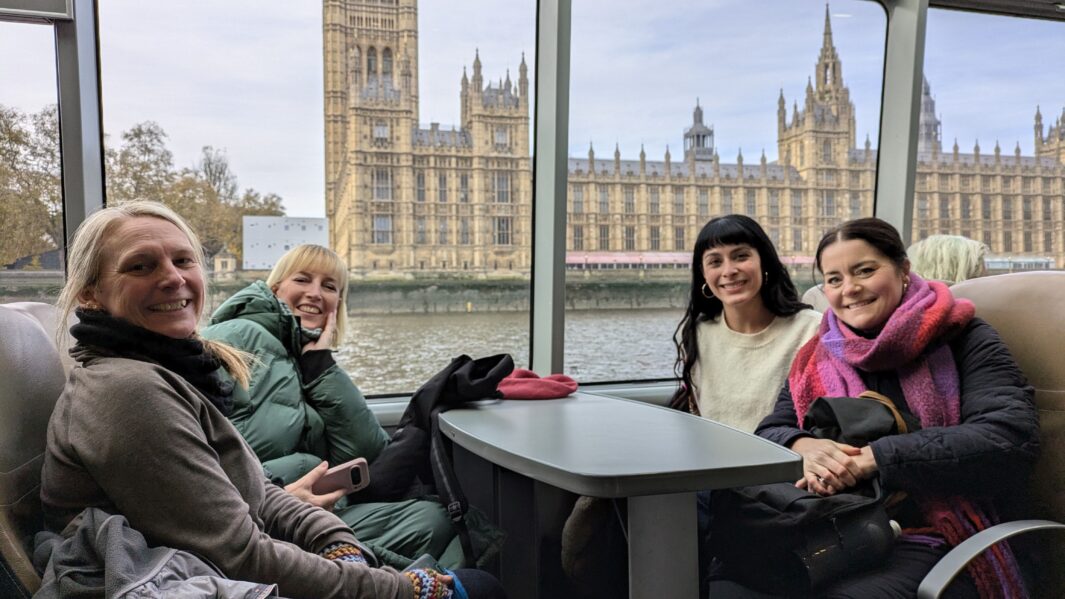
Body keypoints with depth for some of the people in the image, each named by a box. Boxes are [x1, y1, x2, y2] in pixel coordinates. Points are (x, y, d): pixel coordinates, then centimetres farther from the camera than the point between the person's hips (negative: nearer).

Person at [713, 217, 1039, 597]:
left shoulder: (964, 342, 1)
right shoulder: (818, 358, 15)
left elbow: (1014, 436, -13)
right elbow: (768, 433, 10)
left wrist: (876, 457, -20)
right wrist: (802, 447, -15)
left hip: (930, 547, -3)